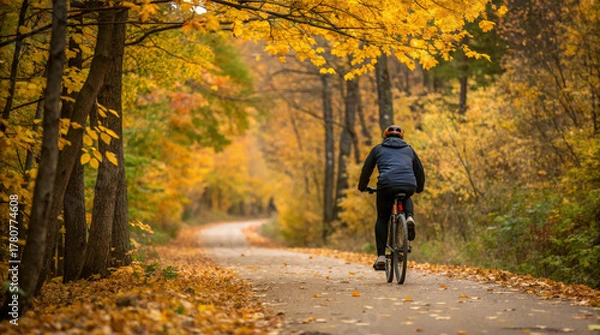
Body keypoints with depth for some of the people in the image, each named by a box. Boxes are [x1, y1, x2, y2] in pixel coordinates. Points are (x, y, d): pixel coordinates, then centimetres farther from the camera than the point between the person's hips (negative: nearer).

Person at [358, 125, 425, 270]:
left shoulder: (378, 149, 24)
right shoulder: (409, 149, 29)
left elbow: (366, 169, 27)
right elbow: (420, 171, 33)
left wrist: (362, 187, 43)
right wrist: (419, 188, 51)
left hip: (387, 184, -2)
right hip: (409, 185, 2)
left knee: (382, 219, 14)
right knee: (406, 199, 37)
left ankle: (381, 257, 4)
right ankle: (409, 218, 5)